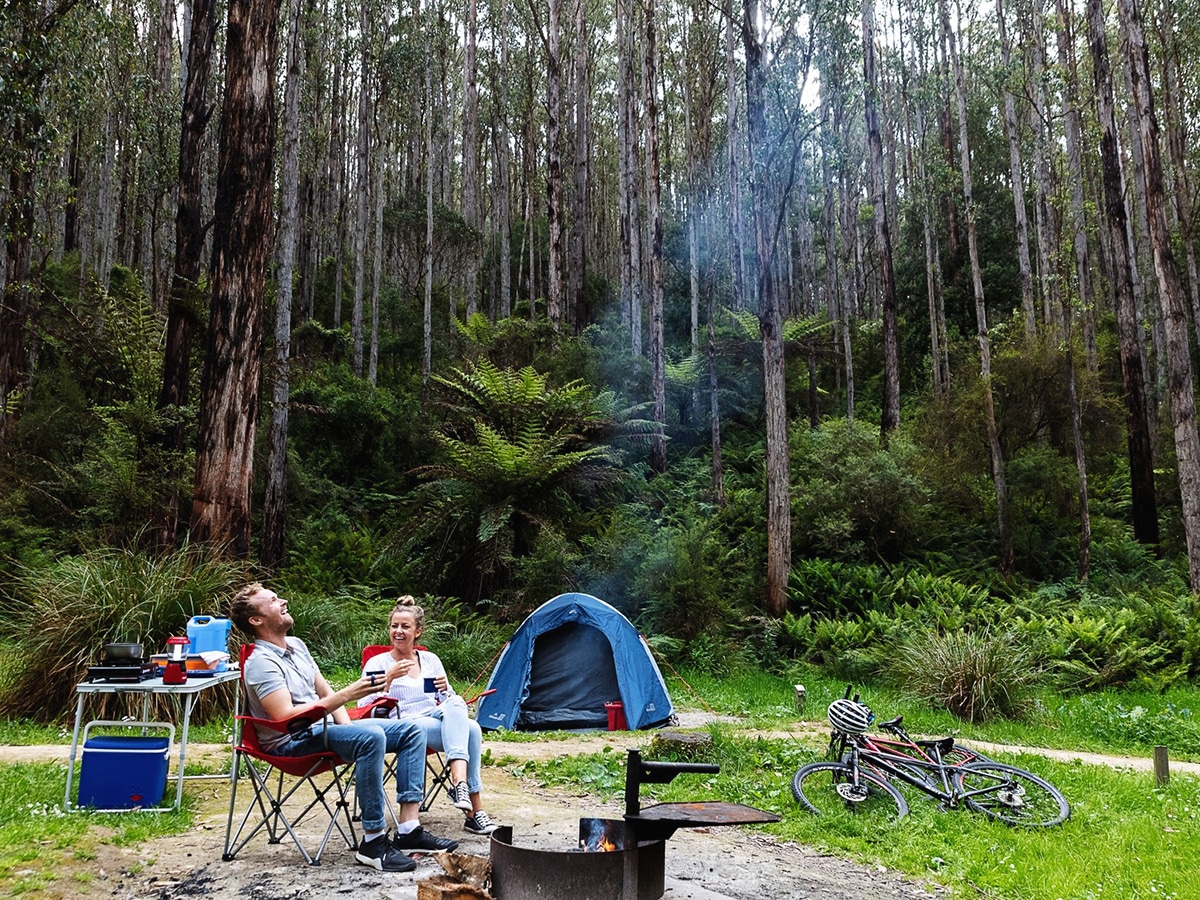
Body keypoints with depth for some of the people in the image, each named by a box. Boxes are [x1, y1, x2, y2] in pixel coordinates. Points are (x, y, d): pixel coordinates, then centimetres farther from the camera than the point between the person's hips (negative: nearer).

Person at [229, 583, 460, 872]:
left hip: (324, 728, 9)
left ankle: (408, 830, -11)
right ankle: (373, 842, -29)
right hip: (293, 742, -9)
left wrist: (347, 725, 0)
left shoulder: (296, 645, 13)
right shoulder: (261, 662, -15)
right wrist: (346, 695, -26)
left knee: (411, 730, -3)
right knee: (370, 737, -36)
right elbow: (286, 717, -25)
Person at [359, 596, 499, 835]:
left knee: (455, 704, -35)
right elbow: (366, 707, -5)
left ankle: (459, 783, -46)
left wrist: (445, 689, -4)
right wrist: (389, 678, -16)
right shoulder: (377, 663, 6)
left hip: (437, 719, 4)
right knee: (469, 729, -32)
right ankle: (475, 811, -36)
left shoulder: (431, 660, 18)